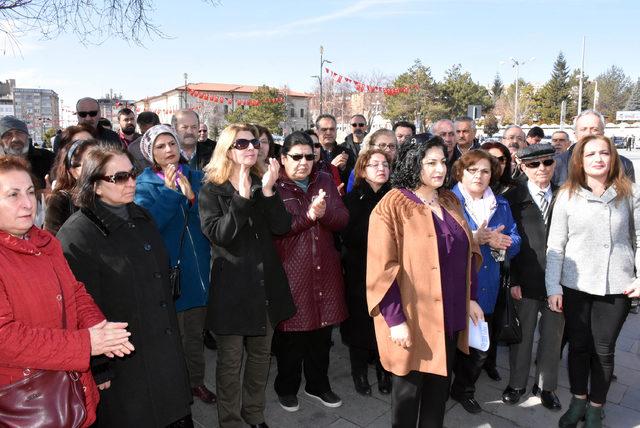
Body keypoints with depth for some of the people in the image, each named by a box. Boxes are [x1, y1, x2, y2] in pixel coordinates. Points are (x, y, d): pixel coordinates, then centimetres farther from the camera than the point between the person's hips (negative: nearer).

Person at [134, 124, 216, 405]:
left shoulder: (197, 178, 4)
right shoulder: (145, 184, -5)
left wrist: (192, 197, -18)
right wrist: (170, 191, -24)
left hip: (197, 269, 3)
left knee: (195, 330, 17)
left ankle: (196, 380, 35)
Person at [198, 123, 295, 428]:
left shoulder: (262, 183, 6)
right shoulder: (211, 190, -5)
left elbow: (282, 227, -6)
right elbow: (217, 234, -20)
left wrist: (268, 191, -19)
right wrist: (242, 197, -27)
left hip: (266, 281, 5)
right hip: (231, 285, -4)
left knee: (261, 353, 17)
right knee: (231, 360, 6)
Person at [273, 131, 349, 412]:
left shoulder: (324, 181, 9)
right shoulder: (274, 186, -5)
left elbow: (342, 219, 2)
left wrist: (324, 213, -18)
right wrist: (308, 215, -23)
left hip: (325, 270, 5)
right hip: (290, 271, -4)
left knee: (322, 332, 15)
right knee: (291, 334, 7)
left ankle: (318, 384, 36)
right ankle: (287, 387, 31)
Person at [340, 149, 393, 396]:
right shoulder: (353, 199, -1)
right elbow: (348, 236, -12)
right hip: (360, 273, -2)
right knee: (360, 323, 7)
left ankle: (384, 371, 25)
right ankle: (360, 373, 25)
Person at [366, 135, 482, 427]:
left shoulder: (450, 201, 7)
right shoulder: (392, 206, -14)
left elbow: (466, 253, 14)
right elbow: (383, 269, -17)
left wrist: (471, 298, 9)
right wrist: (395, 320, -20)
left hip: (450, 314, 6)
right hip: (414, 316, -6)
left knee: (440, 384, 18)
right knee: (408, 388, 11)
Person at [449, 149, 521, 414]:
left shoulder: (501, 205, 10)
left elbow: (514, 242, 3)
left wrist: (500, 242, -18)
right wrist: (474, 239, -23)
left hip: (486, 290, 5)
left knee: (480, 347, 13)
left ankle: (464, 390, 36)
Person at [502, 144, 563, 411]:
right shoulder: (512, 199, -4)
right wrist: (513, 280, -9)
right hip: (525, 281, -2)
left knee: (552, 334, 14)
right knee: (521, 334, 11)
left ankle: (546, 385, 34)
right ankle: (517, 383, 32)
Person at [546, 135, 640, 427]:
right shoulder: (567, 196, -2)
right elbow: (555, 245, -2)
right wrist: (553, 287, -5)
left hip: (617, 287, 0)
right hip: (575, 285, 0)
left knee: (604, 349, 10)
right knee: (578, 345, 12)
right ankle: (578, 401, 32)